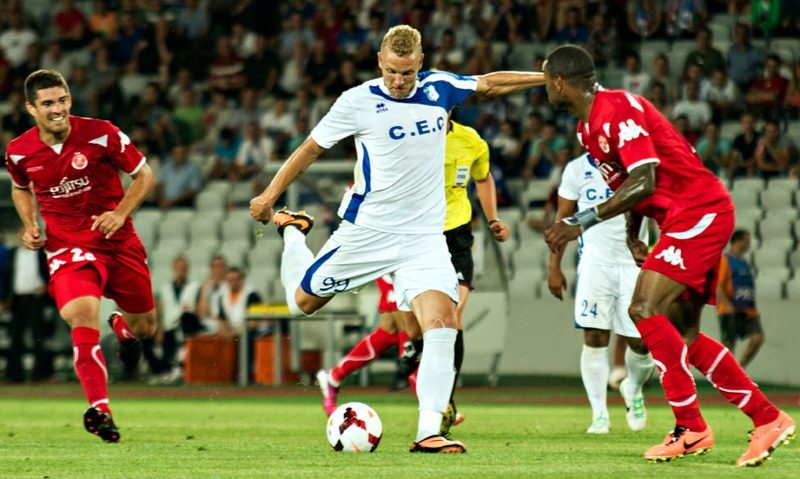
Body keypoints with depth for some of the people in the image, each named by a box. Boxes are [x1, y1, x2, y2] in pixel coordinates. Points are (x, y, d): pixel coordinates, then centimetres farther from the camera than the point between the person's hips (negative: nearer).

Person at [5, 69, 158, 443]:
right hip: (67, 248, -1)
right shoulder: (19, 152, -4)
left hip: (120, 243, 1)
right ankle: (100, 409, -31)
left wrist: (120, 213, -17)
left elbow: (144, 175, -2)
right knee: (83, 316, -28)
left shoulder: (101, 134, -12)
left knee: (145, 328, 13)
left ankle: (122, 327, 53)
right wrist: (30, 226, 1)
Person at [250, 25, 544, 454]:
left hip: (424, 237, 2)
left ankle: (428, 433, -17)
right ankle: (291, 231, 43)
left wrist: (546, 77, 16)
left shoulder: (439, 88, 0)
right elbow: (312, 147, 0)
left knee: (442, 324, -17)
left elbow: (491, 82, 17)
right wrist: (270, 194, -1)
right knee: (302, 302, 12)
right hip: (366, 231, -2)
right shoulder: (359, 101, -9)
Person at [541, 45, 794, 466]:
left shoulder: (618, 109, -18)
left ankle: (690, 427, -16)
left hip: (700, 211, -10)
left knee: (645, 308, -18)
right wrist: (632, 236, 12)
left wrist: (582, 222, -28)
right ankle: (768, 419, 10)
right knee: (681, 334, 8)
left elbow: (644, 182, -27)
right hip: (680, 220, 10)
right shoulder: (587, 127, 13)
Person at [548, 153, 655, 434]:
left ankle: (633, 390, 30)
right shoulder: (578, 169, 3)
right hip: (594, 263, 0)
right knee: (595, 338, -7)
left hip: (634, 263, 0)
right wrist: (554, 266, 5)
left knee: (641, 342, -3)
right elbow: (563, 217, 9)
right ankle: (599, 414, 3)